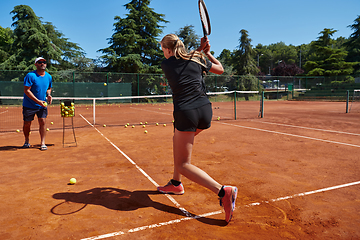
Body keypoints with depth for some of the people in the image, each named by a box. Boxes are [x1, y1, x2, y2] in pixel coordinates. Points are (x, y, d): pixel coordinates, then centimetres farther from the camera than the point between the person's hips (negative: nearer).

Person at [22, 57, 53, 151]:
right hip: (29, 105, -3)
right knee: (27, 124, 6)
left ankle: (43, 143, 2)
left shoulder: (49, 77, 3)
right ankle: (27, 142, 28)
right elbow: (26, 90, -18)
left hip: (42, 105, 3)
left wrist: (48, 95, -3)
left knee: (43, 122, -6)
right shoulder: (30, 75, -14)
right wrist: (37, 101, -26)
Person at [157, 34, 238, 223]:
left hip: (186, 113, -6)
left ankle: (223, 191, -14)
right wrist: (207, 52, 28)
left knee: (183, 165, 2)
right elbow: (220, 69, 23)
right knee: (177, 137, 30)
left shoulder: (166, 64, 3)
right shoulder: (198, 59, 9)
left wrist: (199, 49, 24)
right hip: (205, 110, 6)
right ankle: (176, 183, 35)